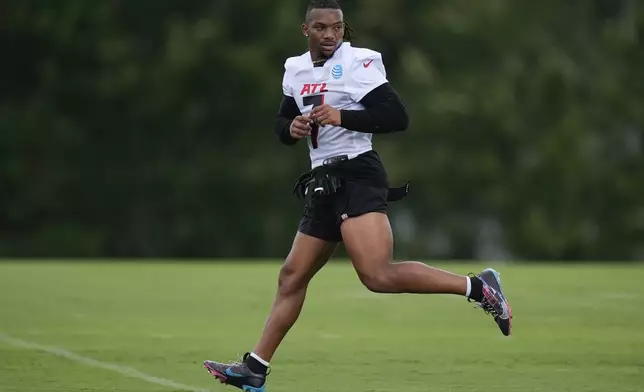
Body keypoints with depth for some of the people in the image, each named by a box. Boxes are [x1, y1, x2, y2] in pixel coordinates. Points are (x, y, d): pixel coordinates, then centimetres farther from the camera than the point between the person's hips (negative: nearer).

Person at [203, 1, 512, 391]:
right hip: (326, 183, 8)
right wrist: (291, 128, 1)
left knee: (377, 275, -24)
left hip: (357, 176, -8)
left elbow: (398, 117, -14)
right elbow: (282, 122, 24)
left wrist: (342, 117, -22)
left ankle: (478, 287, -18)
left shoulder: (358, 63, -8)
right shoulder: (296, 70, 14)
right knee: (292, 276, 11)